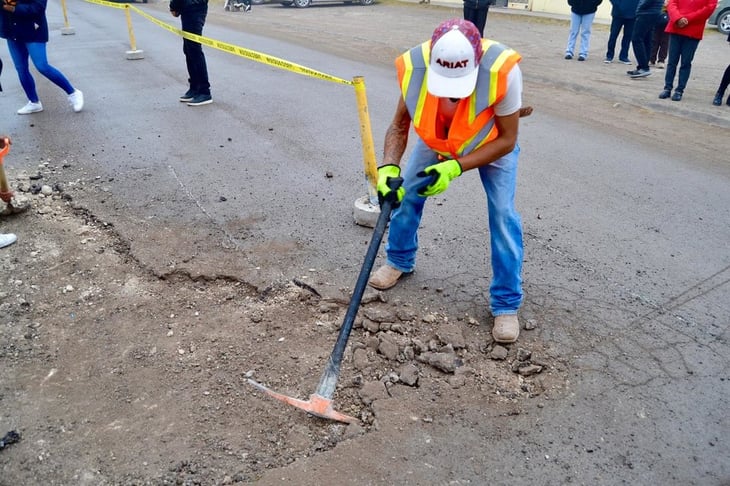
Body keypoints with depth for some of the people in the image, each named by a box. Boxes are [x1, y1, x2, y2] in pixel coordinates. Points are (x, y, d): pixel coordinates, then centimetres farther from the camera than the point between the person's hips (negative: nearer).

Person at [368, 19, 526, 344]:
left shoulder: (501, 70, -41)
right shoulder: (415, 67, -34)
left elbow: (507, 140, -29)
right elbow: (399, 126, -19)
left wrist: (455, 167, -40)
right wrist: (389, 166, -37)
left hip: (492, 144, -2)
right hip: (436, 140, 3)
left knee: (503, 215, -11)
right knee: (406, 194, 2)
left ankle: (506, 304, 3)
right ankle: (399, 261, 30)